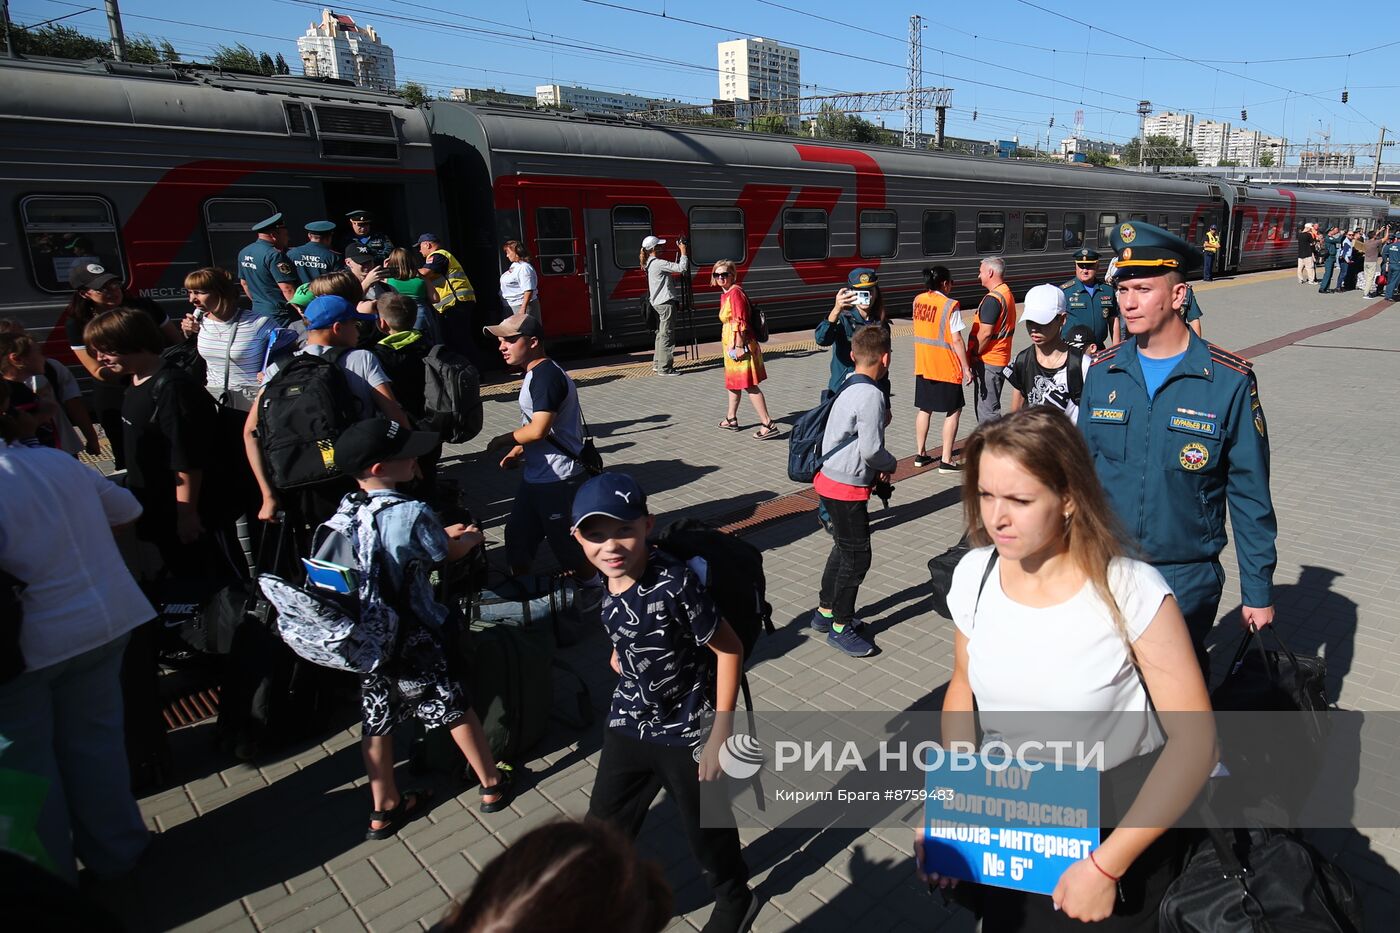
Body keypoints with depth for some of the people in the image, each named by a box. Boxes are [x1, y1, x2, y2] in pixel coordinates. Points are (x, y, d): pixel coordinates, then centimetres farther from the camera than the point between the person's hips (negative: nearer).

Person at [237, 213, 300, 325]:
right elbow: (288, 289, -22)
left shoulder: (243, 253, 11)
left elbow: (244, 283, 20)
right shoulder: (274, 255, -17)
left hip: (257, 312, 9)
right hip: (280, 315, -9)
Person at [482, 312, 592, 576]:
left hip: (558, 479, -10)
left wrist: (502, 441, -11)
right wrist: (518, 451, 11)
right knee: (518, 536, 19)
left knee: (567, 545, 1)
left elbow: (538, 429, -26)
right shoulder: (535, 374, 13)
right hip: (536, 476, 10)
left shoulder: (547, 376, -19)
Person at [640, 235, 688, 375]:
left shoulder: (649, 264, 14)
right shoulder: (659, 263, -16)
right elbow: (681, 268, -19)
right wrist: (683, 252, -9)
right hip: (666, 302, -10)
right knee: (666, 335, -7)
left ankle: (657, 364, 24)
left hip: (658, 303, 10)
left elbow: (673, 268, 17)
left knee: (660, 334, 17)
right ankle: (664, 368, -6)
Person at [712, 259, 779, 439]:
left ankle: (768, 425, -12)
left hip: (740, 345, -11)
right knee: (733, 382, 21)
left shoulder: (735, 292, -15)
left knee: (749, 385, -12)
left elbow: (740, 322, -21)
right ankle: (731, 419, 36)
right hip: (731, 345, 11)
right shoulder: (726, 294, 14)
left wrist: (739, 346, -24)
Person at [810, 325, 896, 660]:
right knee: (857, 557, 2)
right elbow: (871, 449, -22)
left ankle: (825, 611, 37)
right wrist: (890, 465, -4)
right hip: (847, 488, -10)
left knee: (844, 549, 23)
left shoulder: (849, 387, 8)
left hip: (830, 479, 10)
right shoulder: (871, 395, -21)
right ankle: (840, 628, 15)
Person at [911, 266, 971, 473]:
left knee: (924, 409, 16)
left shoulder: (918, 301, 3)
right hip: (946, 367, -6)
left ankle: (921, 454, 23)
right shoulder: (950, 306, -16)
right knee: (954, 411, 5)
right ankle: (946, 460, 4)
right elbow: (956, 340, -15)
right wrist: (966, 368, -9)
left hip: (922, 365, 6)